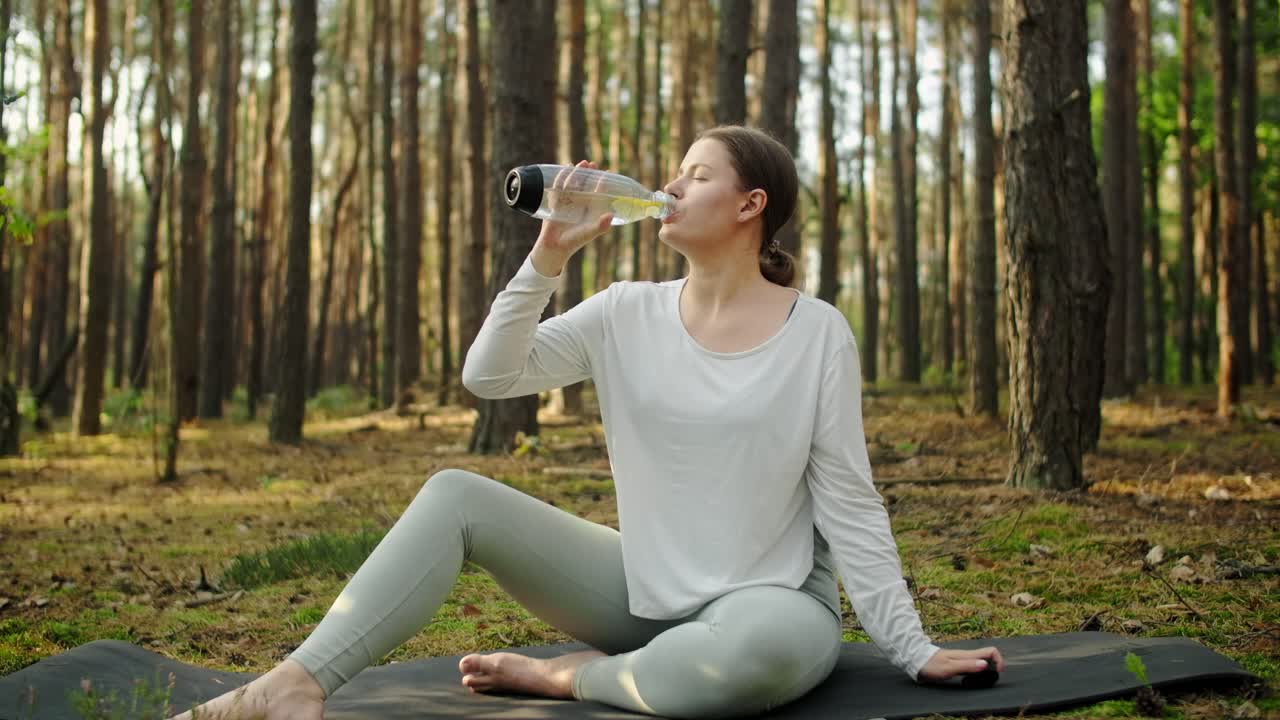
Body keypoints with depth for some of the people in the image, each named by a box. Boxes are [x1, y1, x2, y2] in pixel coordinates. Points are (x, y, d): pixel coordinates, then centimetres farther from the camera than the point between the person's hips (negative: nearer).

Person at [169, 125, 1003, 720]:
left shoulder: (818, 334, -8)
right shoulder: (630, 314, 2)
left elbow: (848, 501, -7)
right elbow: (489, 376, -7)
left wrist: (912, 649, -11)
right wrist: (549, 257, -15)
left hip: (770, 602, -3)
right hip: (642, 586, 4)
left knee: (770, 647, -42)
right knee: (455, 495, -12)